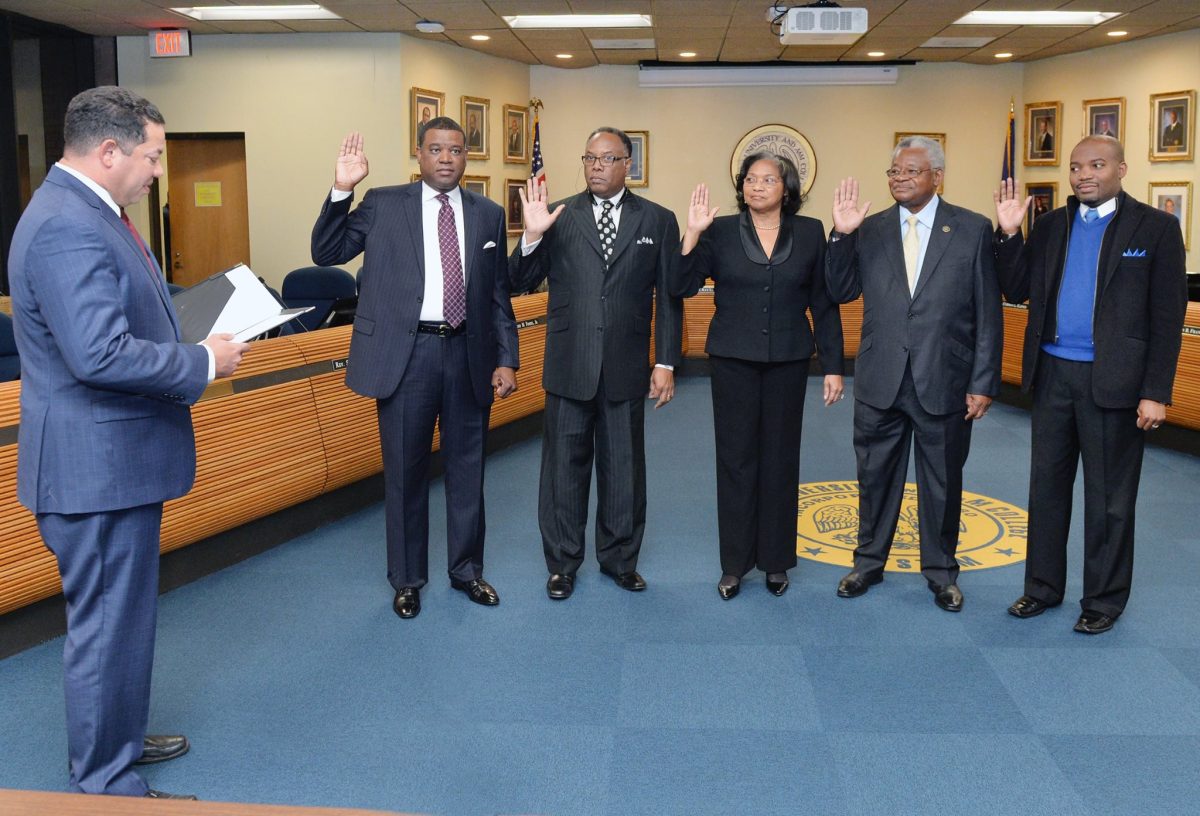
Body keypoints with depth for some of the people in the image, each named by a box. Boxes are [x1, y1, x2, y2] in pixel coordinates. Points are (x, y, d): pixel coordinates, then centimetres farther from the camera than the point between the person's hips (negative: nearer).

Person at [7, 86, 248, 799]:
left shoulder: (88, 213, 11)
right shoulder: (67, 228, -23)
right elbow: (101, 355, -31)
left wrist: (195, 346, 6)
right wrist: (205, 362, -19)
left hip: (118, 456, 11)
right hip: (97, 467, -11)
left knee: (123, 612, 24)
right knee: (108, 624, 4)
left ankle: (118, 737, 42)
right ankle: (106, 783, 20)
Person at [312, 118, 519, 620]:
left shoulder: (488, 214, 8)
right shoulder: (383, 205, 1)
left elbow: (499, 294, 9)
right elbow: (326, 254, -1)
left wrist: (506, 359, 4)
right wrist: (341, 191, -13)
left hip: (468, 353, 2)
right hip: (405, 354, -2)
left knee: (467, 469, 13)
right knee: (405, 473, 8)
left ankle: (466, 570, 30)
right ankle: (407, 579, 24)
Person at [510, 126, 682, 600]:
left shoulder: (657, 221, 3)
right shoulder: (559, 217, 2)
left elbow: (669, 298, 2)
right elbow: (521, 284, 1)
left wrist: (666, 364, -3)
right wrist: (532, 237, -16)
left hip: (625, 368, 0)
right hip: (569, 366, 0)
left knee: (623, 467, 12)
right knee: (564, 465, 9)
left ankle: (619, 558, 30)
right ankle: (562, 563, 25)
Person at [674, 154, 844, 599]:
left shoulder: (810, 233, 2)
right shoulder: (720, 231, 0)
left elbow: (824, 303, 3)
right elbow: (681, 287, -8)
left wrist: (833, 366, 0)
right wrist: (692, 233, -19)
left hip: (787, 361, 1)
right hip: (733, 359, 0)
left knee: (781, 458, 8)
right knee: (736, 457, 5)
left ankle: (776, 561, 22)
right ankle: (734, 563, 17)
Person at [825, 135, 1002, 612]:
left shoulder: (973, 230, -3)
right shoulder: (870, 230, 3)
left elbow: (987, 314, -4)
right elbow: (841, 292, 1)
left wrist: (984, 383, -7)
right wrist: (842, 236, -12)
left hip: (944, 383, -2)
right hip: (880, 382, 2)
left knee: (942, 483, 12)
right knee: (876, 477, 15)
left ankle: (940, 572, 30)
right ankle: (869, 561, 33)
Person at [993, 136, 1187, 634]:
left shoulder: (1156, 228, -4)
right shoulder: (1049, 227, 8)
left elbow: (1168, 319, -6)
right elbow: (1017, 292, 4)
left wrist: (1156, 392, -11)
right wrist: (1009, 234, -8)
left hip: (1113, 381, -4)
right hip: (1052, 375, 4)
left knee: (1109, 498, 7)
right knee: (1047, 486, 13)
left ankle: (1104, 600, 21)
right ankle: (1043, 587, 27)